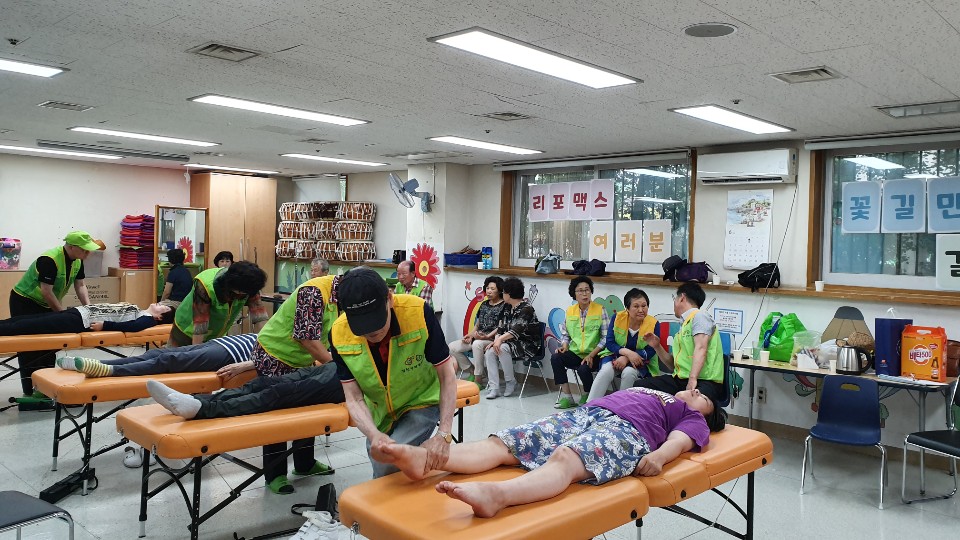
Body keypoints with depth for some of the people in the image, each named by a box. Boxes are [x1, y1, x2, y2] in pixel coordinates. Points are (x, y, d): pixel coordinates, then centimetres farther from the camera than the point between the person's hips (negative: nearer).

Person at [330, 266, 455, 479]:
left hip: (422, 402, -3)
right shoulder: (339, 334, -25)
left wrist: (444, 434, -36)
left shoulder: (419, 312, -33)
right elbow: (354, 398, -19)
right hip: (379, 413, 4)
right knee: (382, 477, 15)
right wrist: (374, 435, -39)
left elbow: (447, 376, -24)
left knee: (389, 464, -22)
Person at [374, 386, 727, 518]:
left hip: (627, 429, -7)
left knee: (565, 460, -39)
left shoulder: (693, 419, 23)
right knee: (501, 444, -18)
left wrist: (658, 456, -18)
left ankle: (495, 495, -67)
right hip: (585, 412, 7)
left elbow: (680, 440, 2)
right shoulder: (650, 391, 42)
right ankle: (422, 458, -37)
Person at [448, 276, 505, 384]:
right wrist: (470, 335, 0)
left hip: (492, 338, -8)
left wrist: (486, 336, -24)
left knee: (477, 344, -40)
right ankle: (472, 372, 4)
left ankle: (478, 380, -29)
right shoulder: (484, 304, 18)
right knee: (451, 347, -9)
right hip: (477, 337, 8)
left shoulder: (504, 306, -4)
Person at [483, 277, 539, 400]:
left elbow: (518, 330, -28)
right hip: (510, 343, 8)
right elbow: (501, 327, 10)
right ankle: (494, 388, -20)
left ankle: (511, 382, -15)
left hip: (527, 345, -8)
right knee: (489, 352, -16)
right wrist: (496, 340, -9)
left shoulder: (526, 308, -14)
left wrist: (500, 339, -38)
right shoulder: (507, 308, 13)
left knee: (502, 348, -33)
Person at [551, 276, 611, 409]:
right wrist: (564, 346, -5)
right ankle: (566, 396, -16)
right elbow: (565, 334, 17)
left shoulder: (600, 310, -5)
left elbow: (606, 337, -8)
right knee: (555, 358, -22)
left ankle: (588, 396, 0)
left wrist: (591, 355, -17)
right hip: (575, 353, 4)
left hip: (594, 355, -4)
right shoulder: (570, 311, 8)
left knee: (583, 369, -33)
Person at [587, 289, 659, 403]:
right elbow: (609, 343, -8)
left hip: (640, 362, -1)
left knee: (629, 372, -34)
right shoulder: (618, 318, -7)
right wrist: (628, 352, -27)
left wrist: (626, 358, -24)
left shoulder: (653, 324, -11)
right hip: (616, 355, 1)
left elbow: (650, 351, -13)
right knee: (606, 370, -30)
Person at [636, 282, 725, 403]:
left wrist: (692, 379, -29)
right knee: (639, 385, -11)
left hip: (704, 381, -9)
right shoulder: (684, 325, 24)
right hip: (680, 379, 9)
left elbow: (700, 349, -18)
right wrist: (657, 346, 11)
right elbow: (674, 364, 25)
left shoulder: (699, 316, -2)